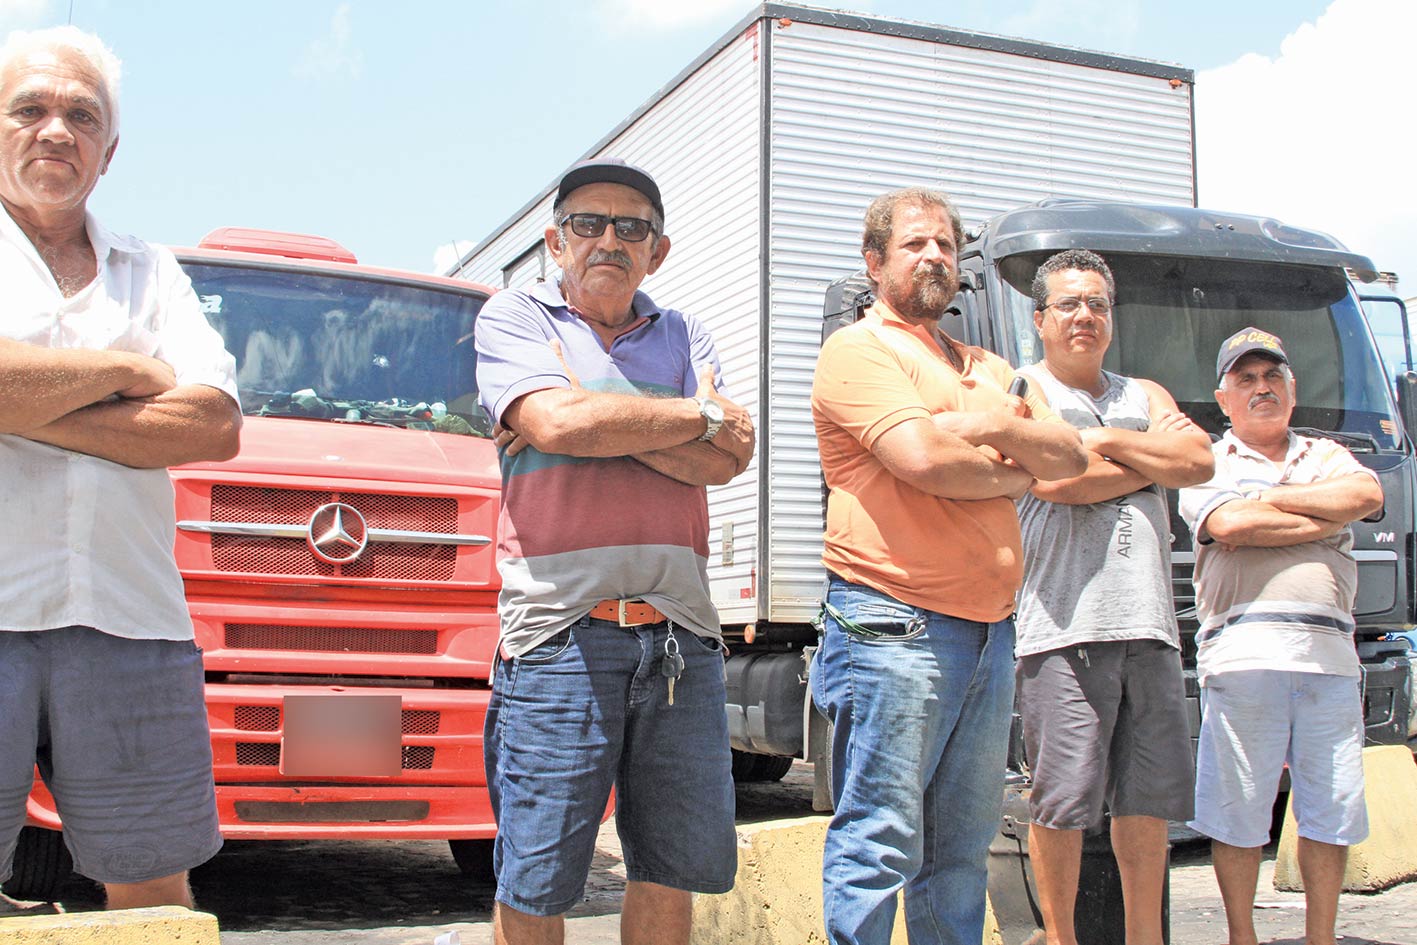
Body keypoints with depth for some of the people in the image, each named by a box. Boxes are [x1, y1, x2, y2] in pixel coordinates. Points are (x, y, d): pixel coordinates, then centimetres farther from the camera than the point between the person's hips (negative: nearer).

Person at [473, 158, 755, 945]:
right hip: (561, 632, -4)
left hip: (681, 633, 4)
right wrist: (699, 415, -1)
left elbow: (729, 459, 3)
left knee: (675, 869, 10)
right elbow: (560, 422, -12)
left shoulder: (683, 335, 18)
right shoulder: (514, 318, 8)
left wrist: (597, 421, -6)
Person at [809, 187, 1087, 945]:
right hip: (895, 627, -8)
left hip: (988, 629, 8)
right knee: (881, 843, -7)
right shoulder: (860, 350, -2)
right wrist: (1014, 474, 1)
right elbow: (923, 457, -17)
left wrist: (999, 428, -6)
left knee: (962, 847, 13)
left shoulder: (983, 366, 24)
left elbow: (1071, 456, 14)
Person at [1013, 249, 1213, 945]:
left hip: (1147, 625, 5)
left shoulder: (1144, 394, 23)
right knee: (1062, 798, -3)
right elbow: (1055, 480, -11)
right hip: (1064, 626, -5)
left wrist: (1106, 441, -1)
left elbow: (1201, 463, 5)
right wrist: (1155, 457, 3)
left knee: (1150, 795, 8)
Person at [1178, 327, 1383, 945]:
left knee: (1332, 811, 5)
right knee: (1238, 813, 0)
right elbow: (1228, 525, -8)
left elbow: (1368, 496, 2)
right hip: (1243, 653, -3)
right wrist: (1328, 517, 2)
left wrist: (1268, 497, 1)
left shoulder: (1327, 457, 24)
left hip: (1330, 654, 4)